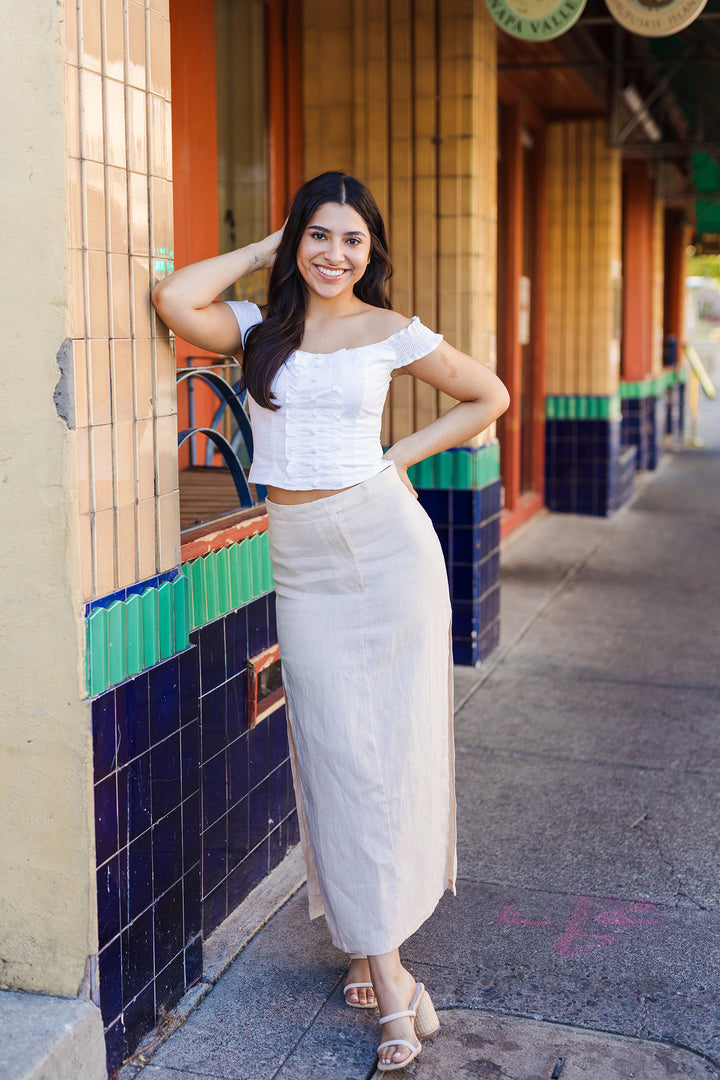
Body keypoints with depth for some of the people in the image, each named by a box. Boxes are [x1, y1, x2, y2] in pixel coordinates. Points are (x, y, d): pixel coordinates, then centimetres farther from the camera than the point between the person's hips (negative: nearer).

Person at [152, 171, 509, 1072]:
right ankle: (387, 974, 10)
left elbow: (490, 396, 12)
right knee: (338, 753, 0)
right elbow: (174, 299, -13)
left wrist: (404, 453, 2)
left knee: (393, 744, 2)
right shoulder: (259, 327, 6)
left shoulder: (391, 333, 1)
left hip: (387, 544, -1)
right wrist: (263, 251, 0)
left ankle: (371, 941, 17)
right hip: (303, 560, 1)